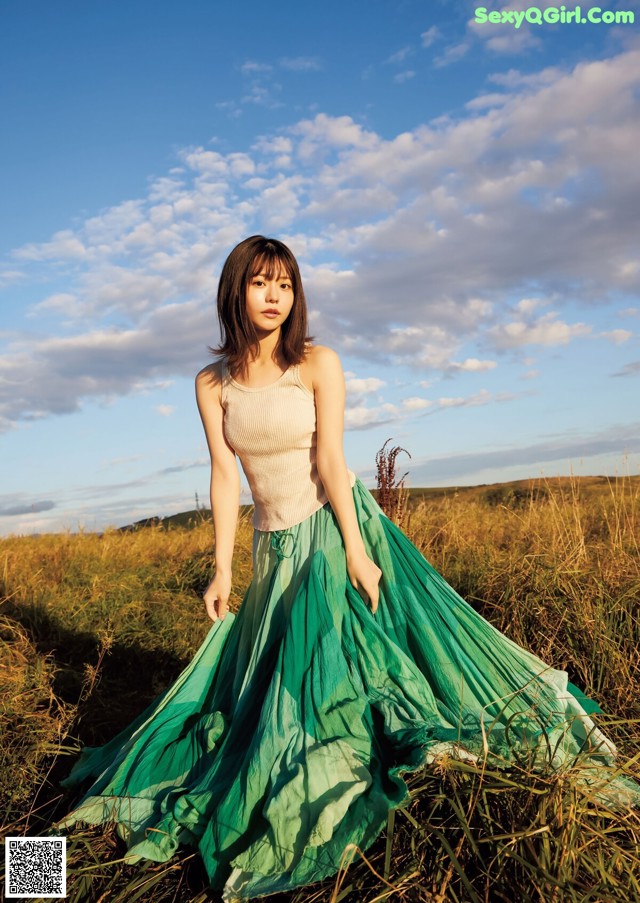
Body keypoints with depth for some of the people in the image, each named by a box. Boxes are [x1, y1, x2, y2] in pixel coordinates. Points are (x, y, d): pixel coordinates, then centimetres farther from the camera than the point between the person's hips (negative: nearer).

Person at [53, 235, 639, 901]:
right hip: (274, 545, 3)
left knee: (323, 658, -3)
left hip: (335, 528, -3)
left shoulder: (319, 363, -9)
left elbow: (330, 459, -14)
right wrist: (222, 570, -4)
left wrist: (354, 552, -17)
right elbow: (225, 475, -2)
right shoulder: (212, 383, 0)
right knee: (266, 667, 11)